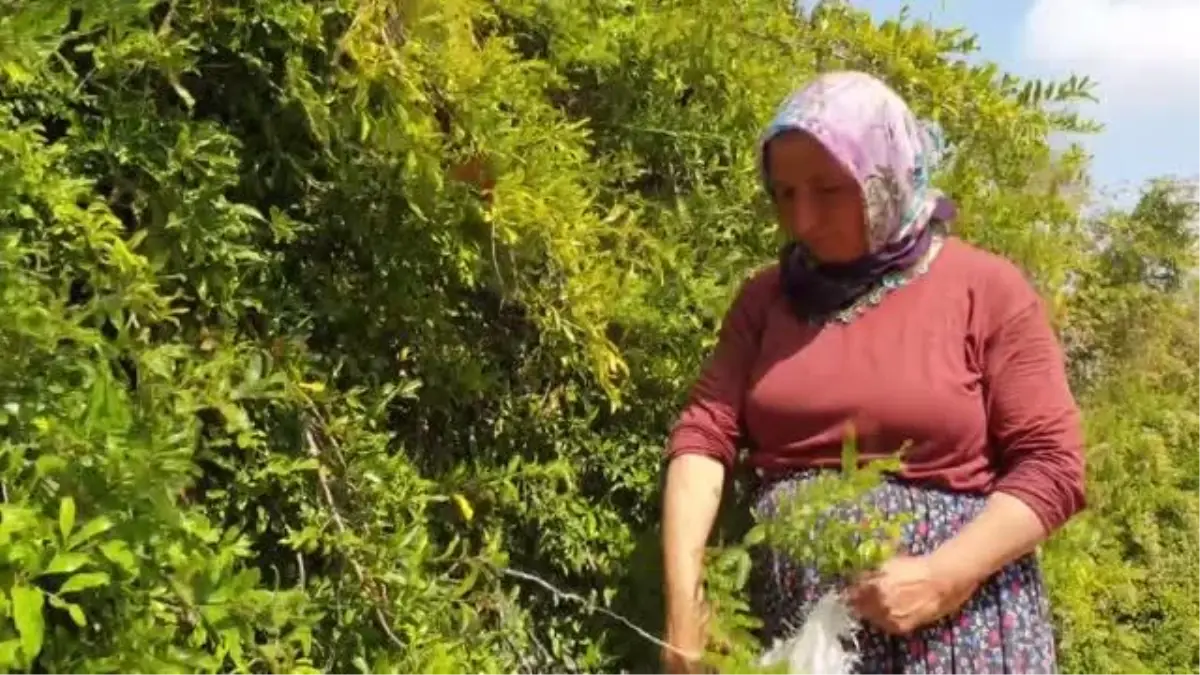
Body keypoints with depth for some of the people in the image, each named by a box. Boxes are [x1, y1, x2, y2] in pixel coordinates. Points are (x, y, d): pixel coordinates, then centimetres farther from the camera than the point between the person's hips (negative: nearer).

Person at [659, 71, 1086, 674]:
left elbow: (1052, 466, -7)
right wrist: (685, 602, -14)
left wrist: (942, 576, -18)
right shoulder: (767, 296, 5)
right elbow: (704, 432, -3)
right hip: (791, 626, 3)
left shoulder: (987, 290, -4)